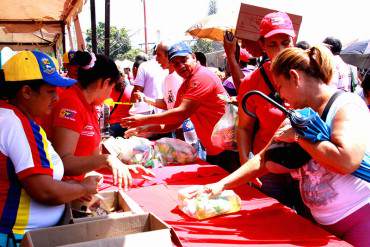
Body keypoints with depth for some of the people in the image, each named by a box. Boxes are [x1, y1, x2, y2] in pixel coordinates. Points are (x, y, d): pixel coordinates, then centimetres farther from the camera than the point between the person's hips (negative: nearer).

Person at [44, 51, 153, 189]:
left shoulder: (89, 106, 11)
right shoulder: (71, 104, -15)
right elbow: (63, 162, -22)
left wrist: (122, 167, 1)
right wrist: (107, 159, -26)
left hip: (78, 183, 8)